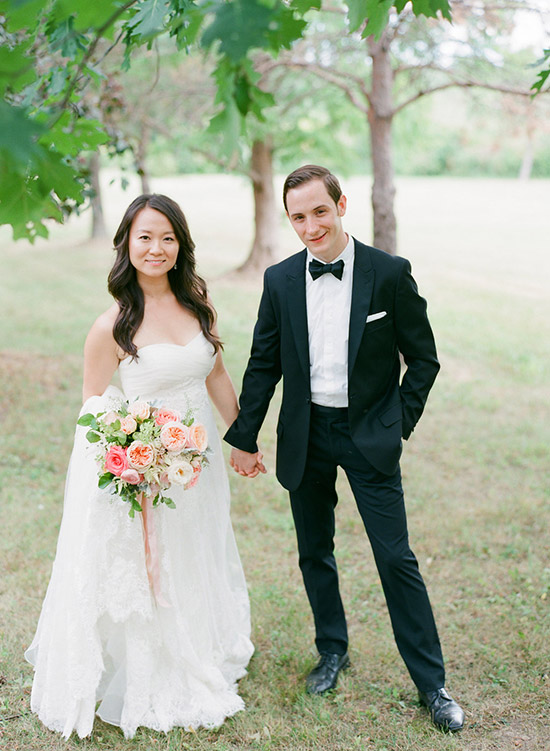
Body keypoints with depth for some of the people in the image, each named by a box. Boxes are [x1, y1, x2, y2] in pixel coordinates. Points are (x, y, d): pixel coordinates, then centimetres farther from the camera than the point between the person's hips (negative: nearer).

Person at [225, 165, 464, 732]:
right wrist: (243, 438, 6)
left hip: (369, 435, -3)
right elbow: (263, 365, 6)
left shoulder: (390, 274, -9)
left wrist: (399, 425, -6)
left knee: (396, 557, 0)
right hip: (305, 436, 3)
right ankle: (332, 651, 36)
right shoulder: (279, 281, -1)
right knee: (314, 554, 14)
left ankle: (431, 683, 14)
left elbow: (422, 357, -1)